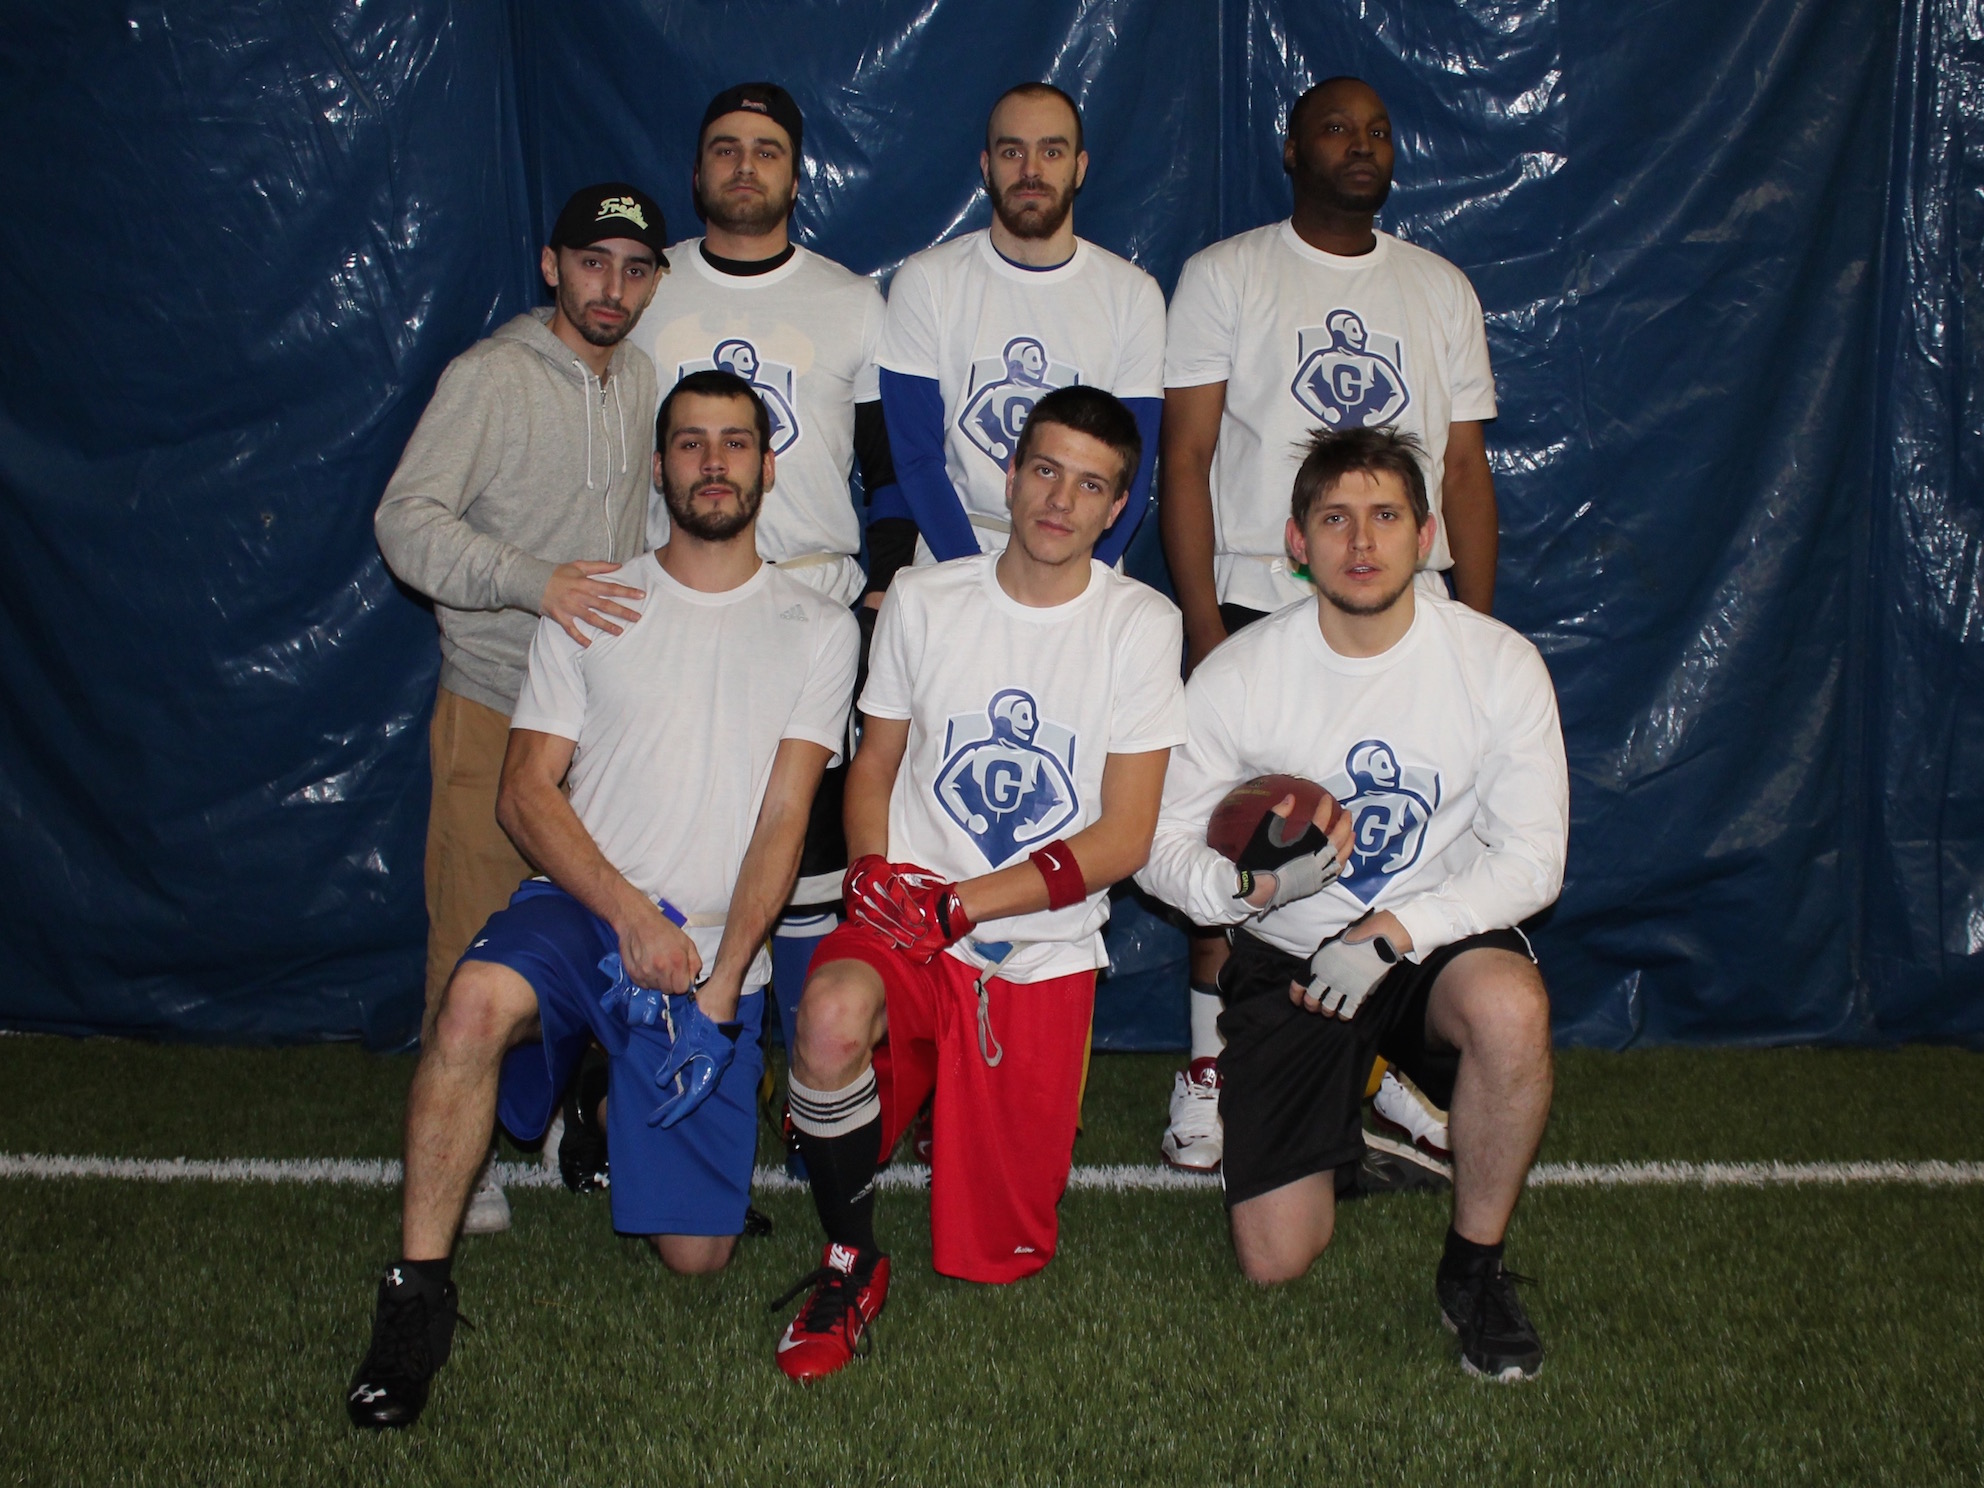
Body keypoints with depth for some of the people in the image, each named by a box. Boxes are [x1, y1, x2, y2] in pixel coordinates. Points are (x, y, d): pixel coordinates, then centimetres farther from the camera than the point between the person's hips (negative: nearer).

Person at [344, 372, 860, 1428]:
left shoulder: (816, 629, 8)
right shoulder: (592, 610, 9)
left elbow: (783, 818, -1)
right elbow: (526, 793, 1)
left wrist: (723, 978, -12)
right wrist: (630, 915, -14)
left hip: (717, 950, 1)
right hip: (581, 907, 0)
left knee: (696, 1254, -4)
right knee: (478, 997, -37)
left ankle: (614, 1114, 30)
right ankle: (417, 1292, -21)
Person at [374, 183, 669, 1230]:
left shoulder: (640, 379, 10)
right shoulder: (491, 377, -9)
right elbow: (407, 520, -19)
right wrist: (534, 581, -30)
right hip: (497, 708, -5)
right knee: (478, 942, -2)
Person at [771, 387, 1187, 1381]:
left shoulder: (1140, 625, -3)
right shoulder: (923, 600, 4)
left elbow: (1124, 837, -6)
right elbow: (875, 762, 13)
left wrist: (958, 906, -15)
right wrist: (874, 875, -10)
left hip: (1046, 950, -1)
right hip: (906, 924, 1)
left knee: (994, 1255, 2)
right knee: (832, 1010, -36)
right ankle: (850, 1265, -12)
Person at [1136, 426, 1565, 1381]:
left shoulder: (1499, 664, -10)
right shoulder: (1236, 676, -10)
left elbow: (1532, 860, -10)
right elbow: (1161, 846, -4)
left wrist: (1392, 931, -24)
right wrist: (1247, 882, -27)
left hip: (1440, 940, 0)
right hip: (1286, 955, 1)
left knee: (1510, 1007, -38)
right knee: (1274, 1259, -6)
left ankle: (1474, 1268, -11)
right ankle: (1354, 1119, 31)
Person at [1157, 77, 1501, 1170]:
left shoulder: (1441, 290, 15)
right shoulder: (1224, 276, 5)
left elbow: (1465, 473, 13)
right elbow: (1184, 459, -1)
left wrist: (1478, 632, 5)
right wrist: (1202, 624, -10)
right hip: (1256, 602, -3)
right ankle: (1211, 1065, 10)